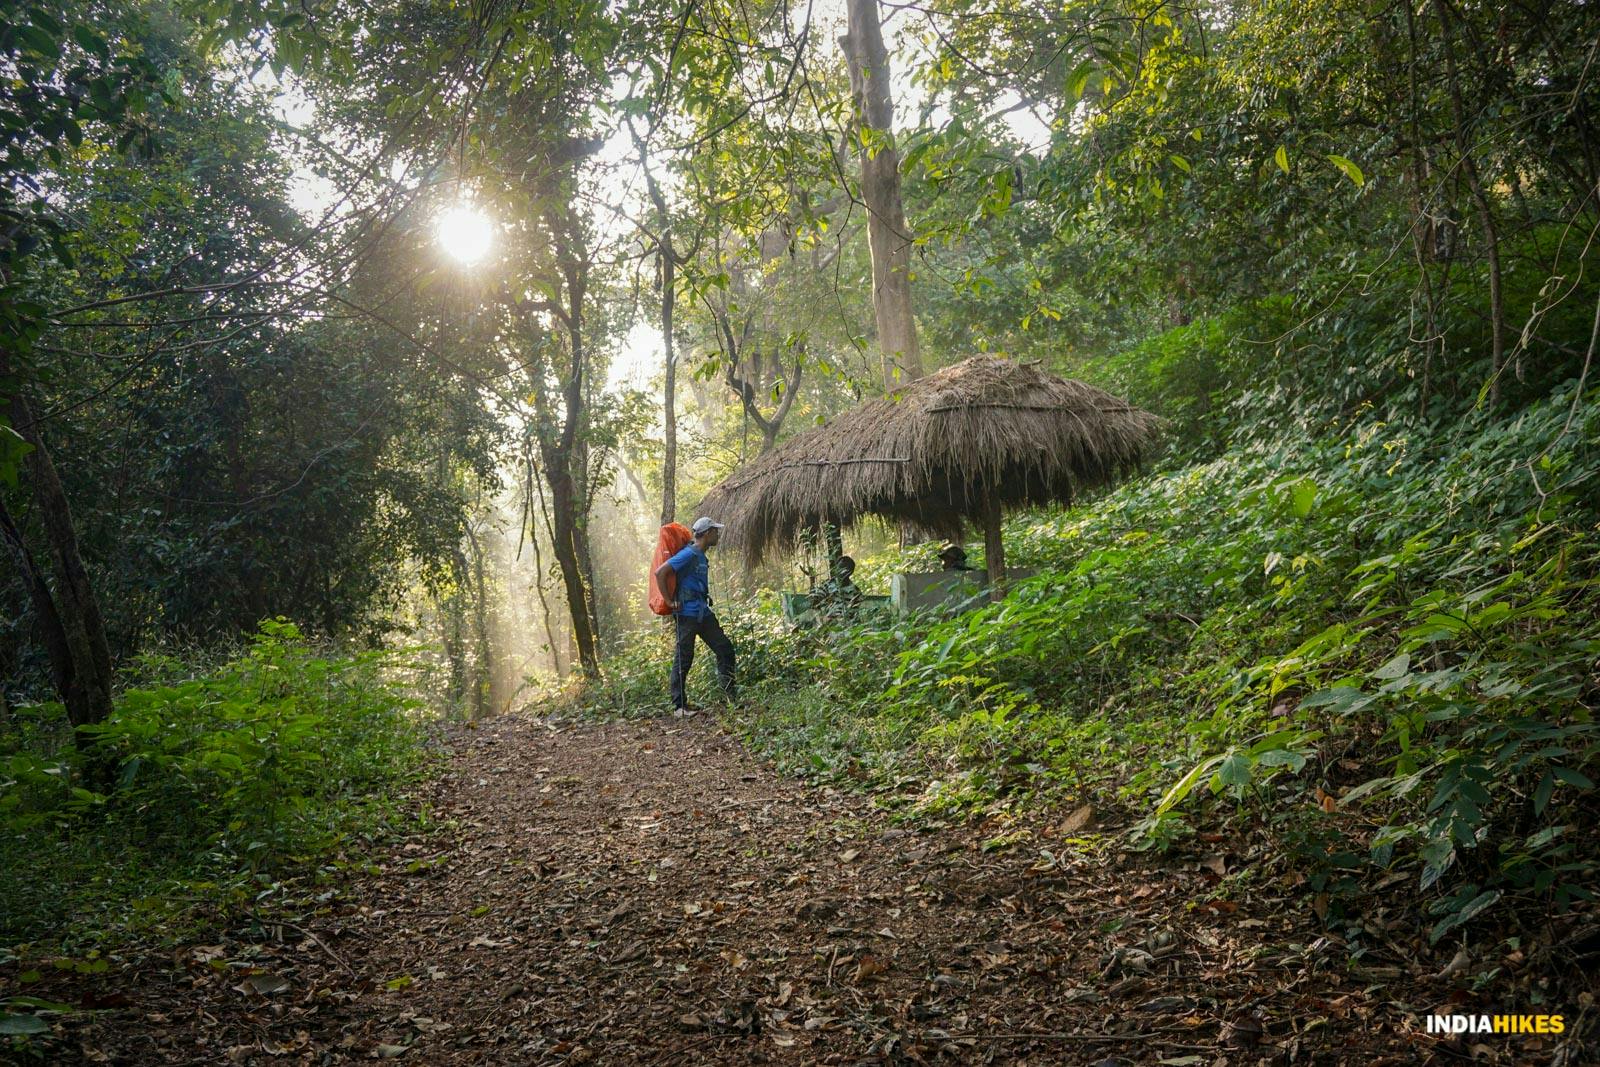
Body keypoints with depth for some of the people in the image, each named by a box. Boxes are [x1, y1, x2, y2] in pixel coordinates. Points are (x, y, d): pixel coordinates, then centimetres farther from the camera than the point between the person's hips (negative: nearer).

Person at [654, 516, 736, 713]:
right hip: (687, 613, -9)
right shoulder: (689, 554, -15)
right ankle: (679, 705, 4)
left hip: (703, 612, 9)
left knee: (725, 649, 8)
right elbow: (660, 573, -22)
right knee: (683, 659, -2)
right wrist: (670, 601, -18)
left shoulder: (701, 556, 13)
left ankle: (731, 694, 15)